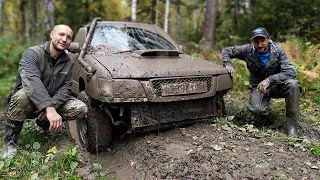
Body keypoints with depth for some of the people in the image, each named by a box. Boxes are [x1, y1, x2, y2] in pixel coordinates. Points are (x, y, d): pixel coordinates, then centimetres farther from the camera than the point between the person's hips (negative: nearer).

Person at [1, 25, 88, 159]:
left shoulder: (68, 63, 2)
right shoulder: (32, 53, -17)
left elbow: (65, 87, -8)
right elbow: (32, 81, -34)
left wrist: (53, 105, -29)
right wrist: (49, 108, -48)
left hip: (54, 104, 5)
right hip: (29, 104, -4)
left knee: (81, 109, -18)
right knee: (22, 96, -38)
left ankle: (45, 123, 8)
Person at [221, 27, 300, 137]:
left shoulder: (278, 50, -14)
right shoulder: (248, 50, -11)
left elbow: (291, 72, -22)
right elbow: (226, 51, 3)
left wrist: (269, 80, -34)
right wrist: (228, 64, -18)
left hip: (277, 85, 0)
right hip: (258, 86, 0)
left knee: (293, 84, -34)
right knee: (257, 110, -31)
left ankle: (291, 124, -18)